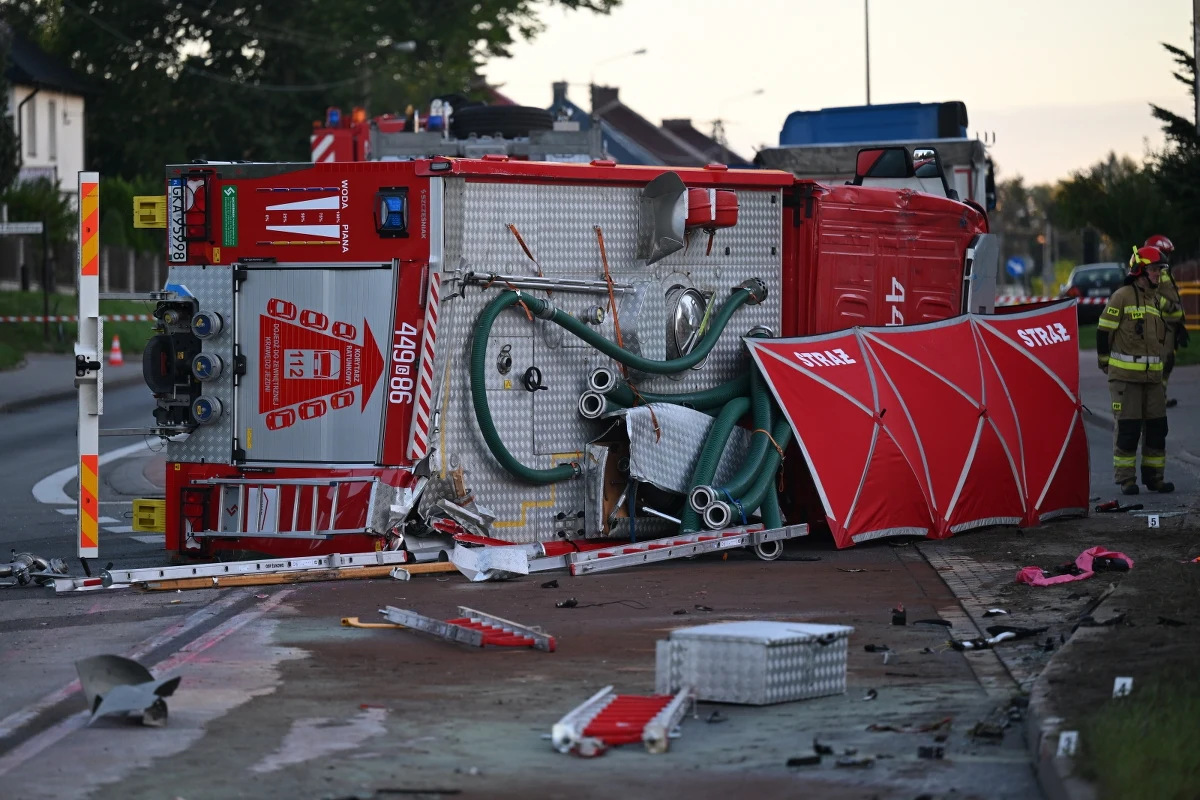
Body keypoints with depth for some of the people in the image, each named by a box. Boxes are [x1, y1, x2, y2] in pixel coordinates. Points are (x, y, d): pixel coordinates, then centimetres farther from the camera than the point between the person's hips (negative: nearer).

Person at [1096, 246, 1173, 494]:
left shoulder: (1156, 300, 15)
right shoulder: (1122, 297, -8)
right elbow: (1103, 331, -5)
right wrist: (1105, 363, 1)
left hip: (1153, 377, 7)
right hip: (1125, 376, -7)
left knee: (1157, 427, 6)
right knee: (1128, 428, -3)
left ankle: (1154, 477, 15)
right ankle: (1126, 480, 4)